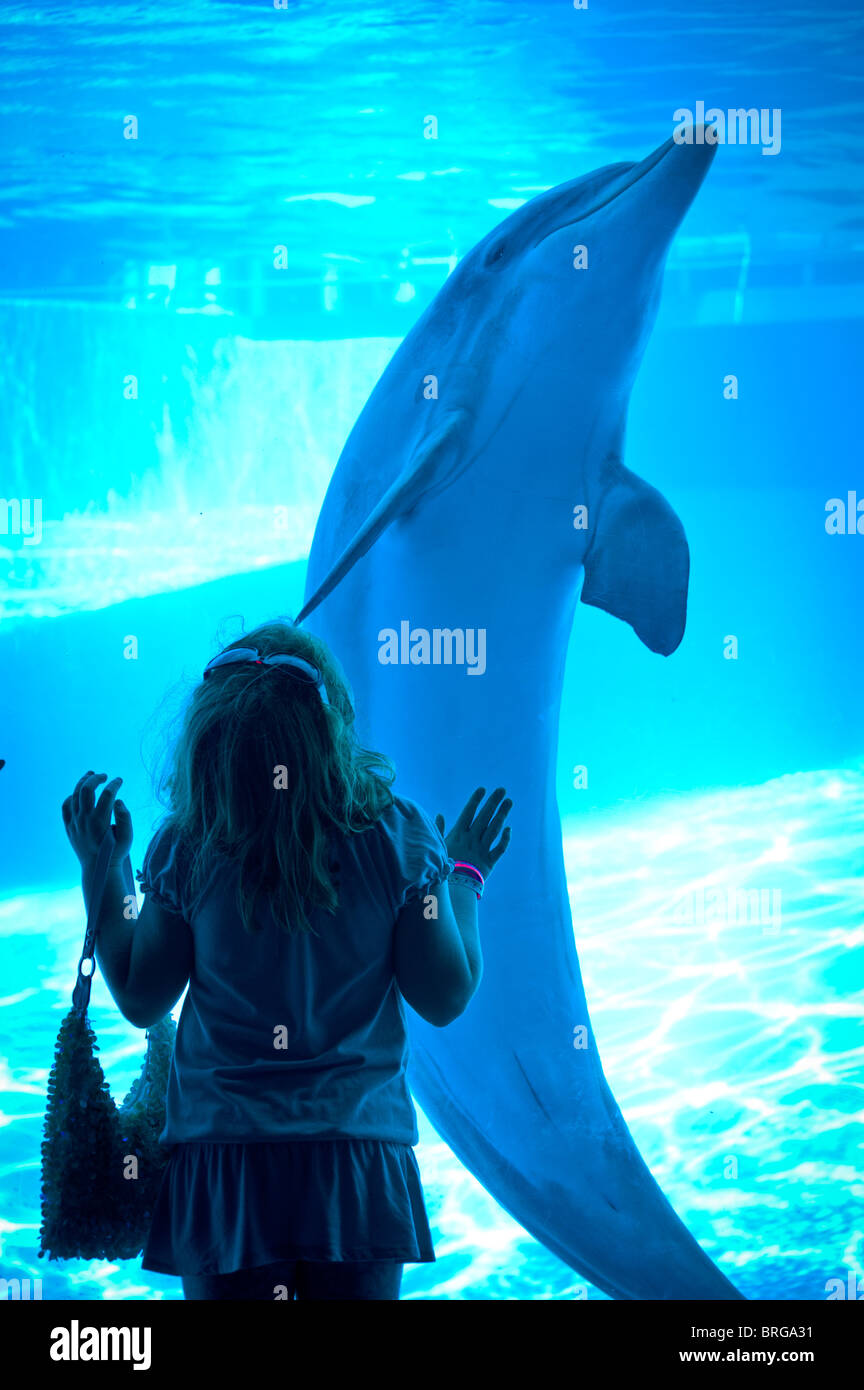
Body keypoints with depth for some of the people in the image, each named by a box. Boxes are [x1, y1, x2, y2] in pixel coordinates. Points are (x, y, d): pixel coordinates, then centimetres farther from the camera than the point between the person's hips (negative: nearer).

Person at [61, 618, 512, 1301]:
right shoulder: (398, 836, -10)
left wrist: (101, 866, 10)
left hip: (221, 1153, 0)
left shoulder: (185, 847, -10)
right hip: (359, 1155, 0)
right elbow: (444, 997, -4)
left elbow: (140, 1000, 1)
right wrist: (463, 874, 10)